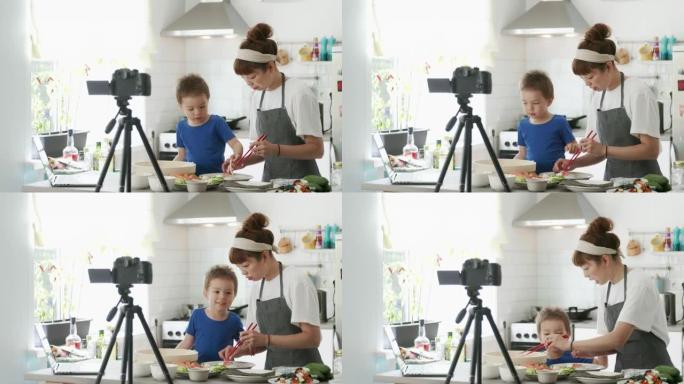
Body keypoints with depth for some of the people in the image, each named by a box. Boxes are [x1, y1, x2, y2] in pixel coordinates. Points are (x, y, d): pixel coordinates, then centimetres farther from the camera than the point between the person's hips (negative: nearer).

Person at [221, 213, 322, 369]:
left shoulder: (296, 281, -7)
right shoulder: (258, 287, 13)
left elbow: (313, 338, -12)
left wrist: (266, 339, -19)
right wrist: (240, 350, -2)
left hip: (302, 367, -6)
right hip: (273, 369, 6)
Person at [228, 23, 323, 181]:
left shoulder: (299, 94, -10)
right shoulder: (257, 96, 10)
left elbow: (316, 149, -13)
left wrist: (276, 149, -24)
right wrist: (244, 160, -3)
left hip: (300, 179, -6)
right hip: (270, 179, 6)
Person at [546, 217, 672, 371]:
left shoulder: (640, 284, -11)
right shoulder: (606, 288, 13)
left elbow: (618, 339, -19)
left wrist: (570, 345, -14)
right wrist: (588, 351, -3)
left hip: (652, 368, -7)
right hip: (623, 368, 7)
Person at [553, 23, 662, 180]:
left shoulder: (638, 93, -9)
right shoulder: (597, 95, 11)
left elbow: (651, 149, -14)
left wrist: (604, 149, -20)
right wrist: (575, 163, -2)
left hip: (641, 178, -6)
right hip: (612, 178, 6)